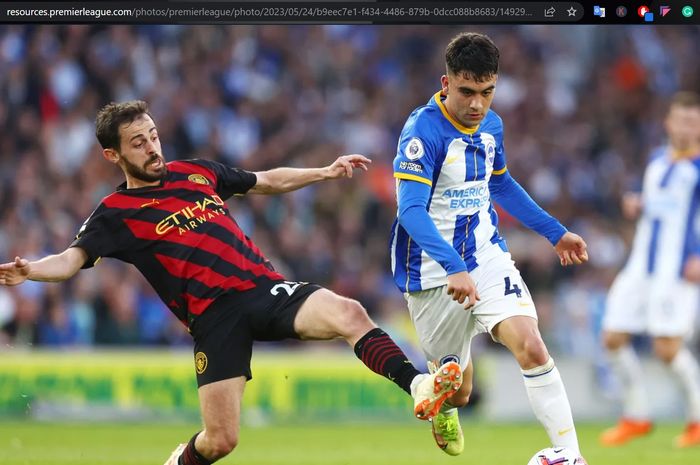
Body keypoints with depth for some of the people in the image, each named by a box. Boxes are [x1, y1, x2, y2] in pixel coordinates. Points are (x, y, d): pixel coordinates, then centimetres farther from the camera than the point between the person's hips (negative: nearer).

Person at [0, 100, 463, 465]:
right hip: (215, 315, -4)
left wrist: (326, 172, 27)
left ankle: (420, 388, -33)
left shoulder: (197, 172, 19)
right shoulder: (115, 213, 4)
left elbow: (268, 181, 33)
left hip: (266, 287, 4)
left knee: (349, 313, -26)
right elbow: (72, 259, -11)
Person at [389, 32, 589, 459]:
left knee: (531, 346, -20)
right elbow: (411, 209, -29)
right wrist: (454, 267, -42)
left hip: (488, 259, 4)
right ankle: (444, 408, 47)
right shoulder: (423, 131, -19)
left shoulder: (490, 124, 3)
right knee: (457, 390, 8)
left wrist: (555, 232, 23)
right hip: (436, 274, -4)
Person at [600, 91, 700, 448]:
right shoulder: (656, 159, 14)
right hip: (639, 267, 7)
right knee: (613, 338, 2)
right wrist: (636, 206, 6)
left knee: (668, 348, -13)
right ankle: (636, 417, 16)